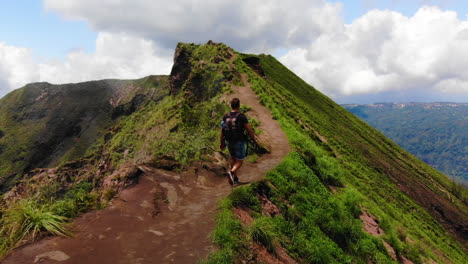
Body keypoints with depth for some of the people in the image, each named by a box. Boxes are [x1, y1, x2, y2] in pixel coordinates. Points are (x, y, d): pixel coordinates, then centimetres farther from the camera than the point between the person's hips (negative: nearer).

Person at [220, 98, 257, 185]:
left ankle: (235, 178, 28)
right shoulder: (242, 117, -16)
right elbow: (249, 130, -15)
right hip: (239, 142, -4)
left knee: (233, 158, 24)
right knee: (239, 161, 5)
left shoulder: (225, 117, -4)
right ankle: (231, 172, -24)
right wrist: (254, 140, 0)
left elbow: (222, 131, 1)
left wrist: (222, 143, 13)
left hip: (229, 142, 4)